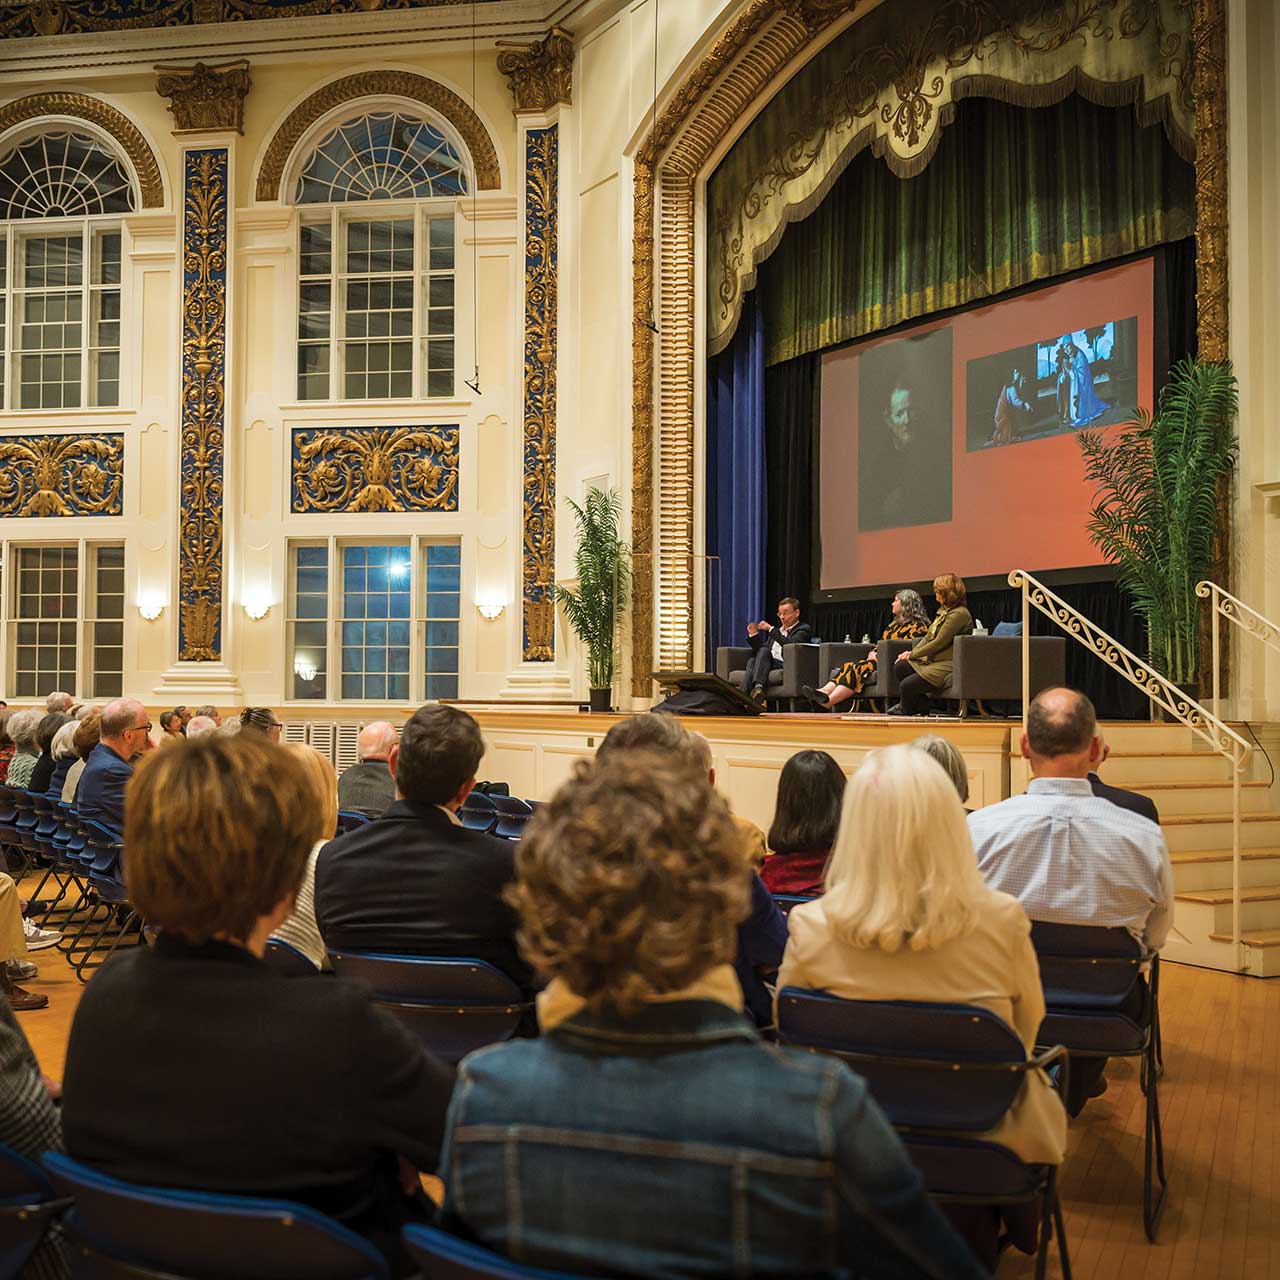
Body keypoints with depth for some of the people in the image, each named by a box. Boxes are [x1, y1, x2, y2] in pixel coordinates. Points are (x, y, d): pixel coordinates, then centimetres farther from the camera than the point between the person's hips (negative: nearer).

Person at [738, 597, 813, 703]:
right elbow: (760, 650, 28)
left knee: (764, 651, -30)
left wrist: (771, 629, -12)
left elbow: (790, 645, -11)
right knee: (752, 660, -26)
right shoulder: (777, 631, 33)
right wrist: (753, 635, 12)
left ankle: (758, 687, -52)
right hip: (767, 664, 6)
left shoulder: (804, 629, 10)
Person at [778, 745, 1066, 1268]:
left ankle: (972, 1231, 45)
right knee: (1047, 1072, 33)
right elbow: (1027, 1032, -4)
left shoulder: (811, 928, -21)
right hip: (983, 1141, -1)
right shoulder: (1000, 921, -23)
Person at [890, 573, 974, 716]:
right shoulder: (943, 610, 16)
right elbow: (928, 636, 17)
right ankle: (919, 705, 2)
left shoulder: (959, 614, -17)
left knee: (906, 685, -19)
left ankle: (907, 709, 14)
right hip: (932, 660, 10)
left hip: (947, 665, -10)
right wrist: (912, 652, 2)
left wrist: (913, 654, -10)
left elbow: (939, 643, -18)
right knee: (901, 666, -10)